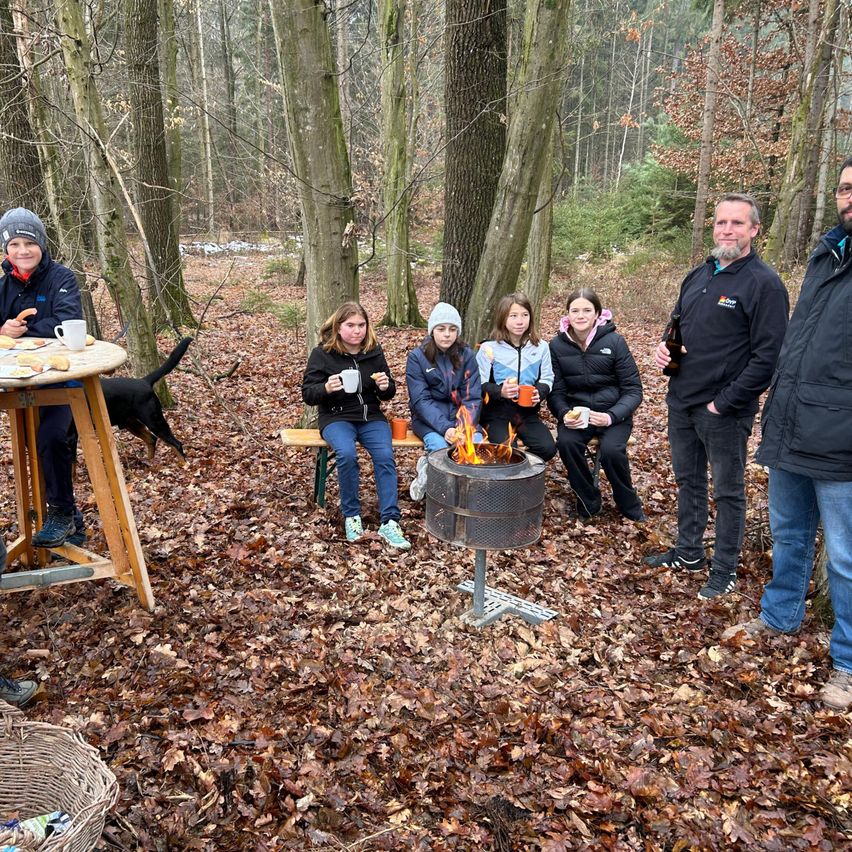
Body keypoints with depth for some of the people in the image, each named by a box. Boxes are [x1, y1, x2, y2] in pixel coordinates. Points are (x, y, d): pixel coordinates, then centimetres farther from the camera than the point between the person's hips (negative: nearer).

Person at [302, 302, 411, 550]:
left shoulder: (374, 352, 6)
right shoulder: (322, 353, -2)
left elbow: (388, 393, 14)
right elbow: (307, 394, -4)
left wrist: (386, 387, -11)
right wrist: (326, 388, -25)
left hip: (371, 417, 2)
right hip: (336, 418, -2)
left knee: (385, 456, -26)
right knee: (347, 453, -32)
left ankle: (390, 522, -22)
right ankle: (351, 515, -13)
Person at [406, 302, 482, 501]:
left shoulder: (467, 355, 1)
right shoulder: (417, 357, -6)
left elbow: (473, 398, -4)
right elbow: (421, 400, -12)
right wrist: (445, 428, -26)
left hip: (460, 416, 3)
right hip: (429, 418, -2)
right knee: (440, 446, -32)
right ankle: (428, 470, -2)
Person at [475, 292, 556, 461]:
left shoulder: (541, 347, 8)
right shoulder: (489, 348, -4)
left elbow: (546, 379, 13)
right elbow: (479, 384, -4)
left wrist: (539, 393, -9)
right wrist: (500, 391, -22)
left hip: (528, 411, 4)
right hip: (497, 411, -3)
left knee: (548, 448, -17)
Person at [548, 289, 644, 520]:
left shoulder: (614, 341, -8)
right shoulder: (557, 345, -1)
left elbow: (633, 390, -7)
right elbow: (556, 391, -1)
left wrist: (611, 416, -24)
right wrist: (564, 414, -23)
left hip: (613, 412, -2)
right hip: (576, 412, 2)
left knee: (611, 449, -30)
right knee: (566, 442, -29)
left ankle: (630, 507, 1)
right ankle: (588, 502, -3)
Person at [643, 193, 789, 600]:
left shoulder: (764, 284, -13)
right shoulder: (698, 276, 10)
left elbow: (766, 357, -18)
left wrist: (724, 403, -18)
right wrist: (664, 346, 0)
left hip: (724, 410, -7)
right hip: (681, 402, 7)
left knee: (728, 490, 6)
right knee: (688, 480, 18)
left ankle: (724, 570, 19)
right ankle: (688, 552, 34)